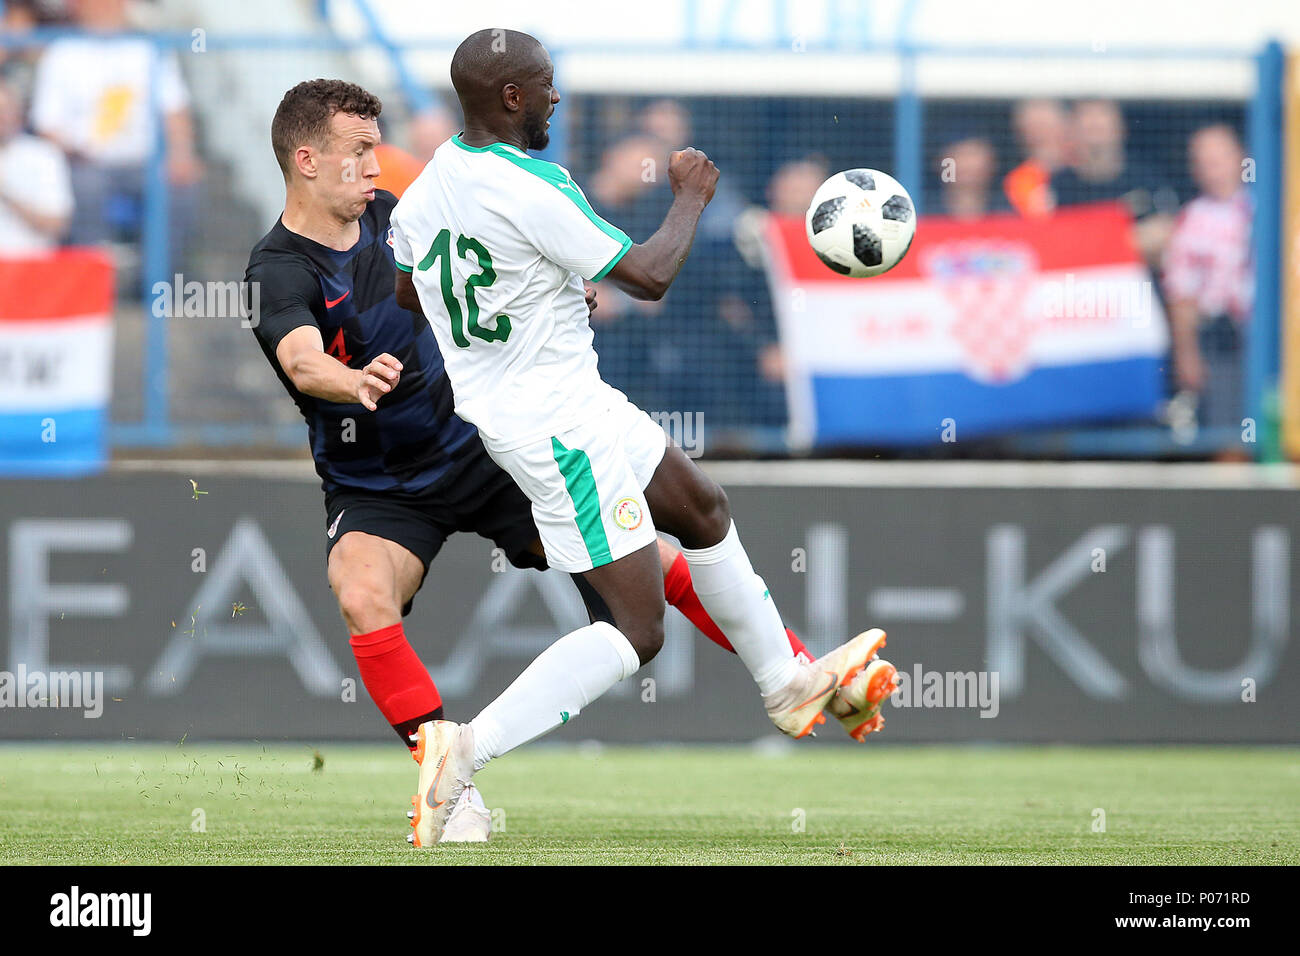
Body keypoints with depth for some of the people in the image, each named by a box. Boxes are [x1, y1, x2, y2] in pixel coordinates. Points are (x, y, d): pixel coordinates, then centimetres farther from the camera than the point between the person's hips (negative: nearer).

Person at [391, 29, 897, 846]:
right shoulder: (533, 190, -26)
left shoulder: (425, 189, 1)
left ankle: (790, 688, 40)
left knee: (706, 512, 26)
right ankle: (468, 748, -17)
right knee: (638, 631, -7)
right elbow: (649, 277, -20)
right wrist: (693, 198, -3)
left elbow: (408, 295, 18)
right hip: (562, 425, -10)